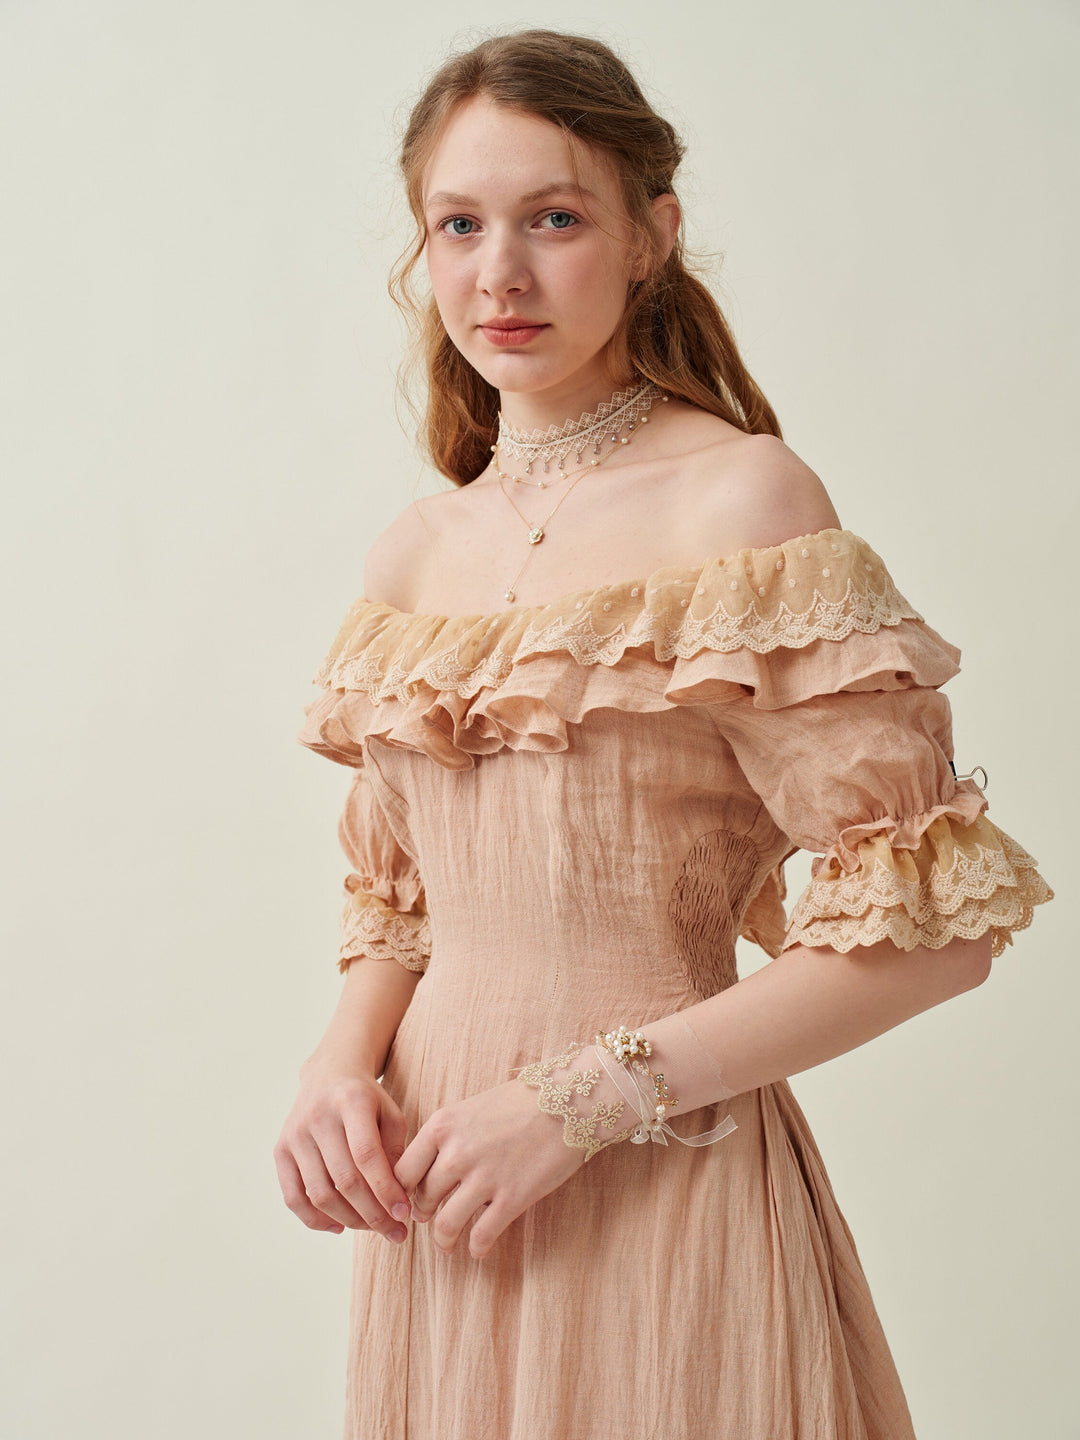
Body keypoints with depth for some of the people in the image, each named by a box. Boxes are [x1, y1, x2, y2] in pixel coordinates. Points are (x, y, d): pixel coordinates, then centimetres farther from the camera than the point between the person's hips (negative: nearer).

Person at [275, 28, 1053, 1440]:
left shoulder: (741, 500, -13)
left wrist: (589, 1094, -18)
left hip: (661, 1192, -5)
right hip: (433, 1190, 5)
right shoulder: (414, 550, 5)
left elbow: (931, 922, -16)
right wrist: (343, 1065, -5)